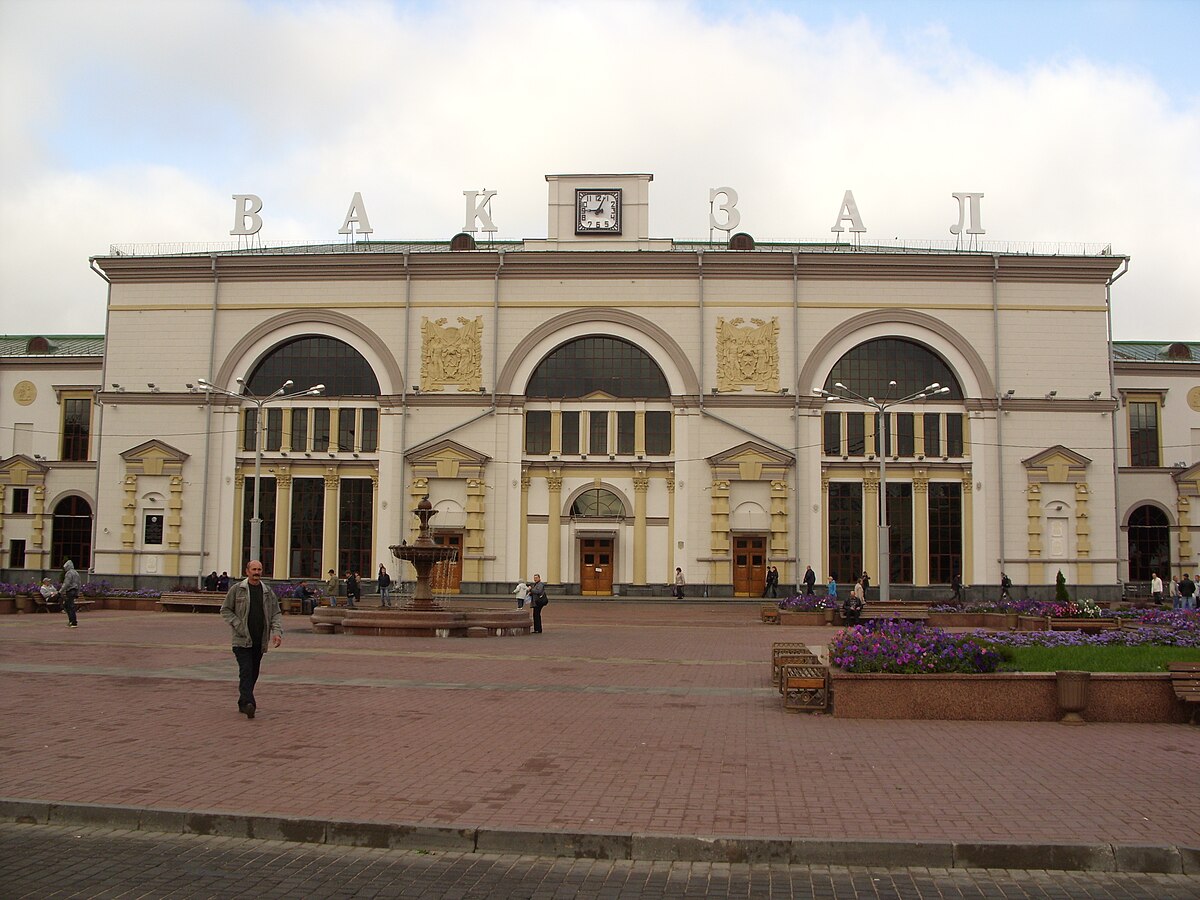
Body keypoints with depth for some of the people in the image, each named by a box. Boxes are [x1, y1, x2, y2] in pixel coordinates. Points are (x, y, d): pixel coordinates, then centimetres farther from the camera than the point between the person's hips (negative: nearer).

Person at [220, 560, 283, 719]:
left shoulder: (268, 591, 10)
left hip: (260, 641, 4)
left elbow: (276, 614, 8)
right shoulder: (237, 589, 1)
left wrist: (277, 632, -7)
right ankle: (248, 703, -24)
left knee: (254, 674, 10)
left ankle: (242, 703, 23)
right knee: (246, 671, -15)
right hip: (242, 640, -4)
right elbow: (225, 610, 4)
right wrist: (237, 625, -8)